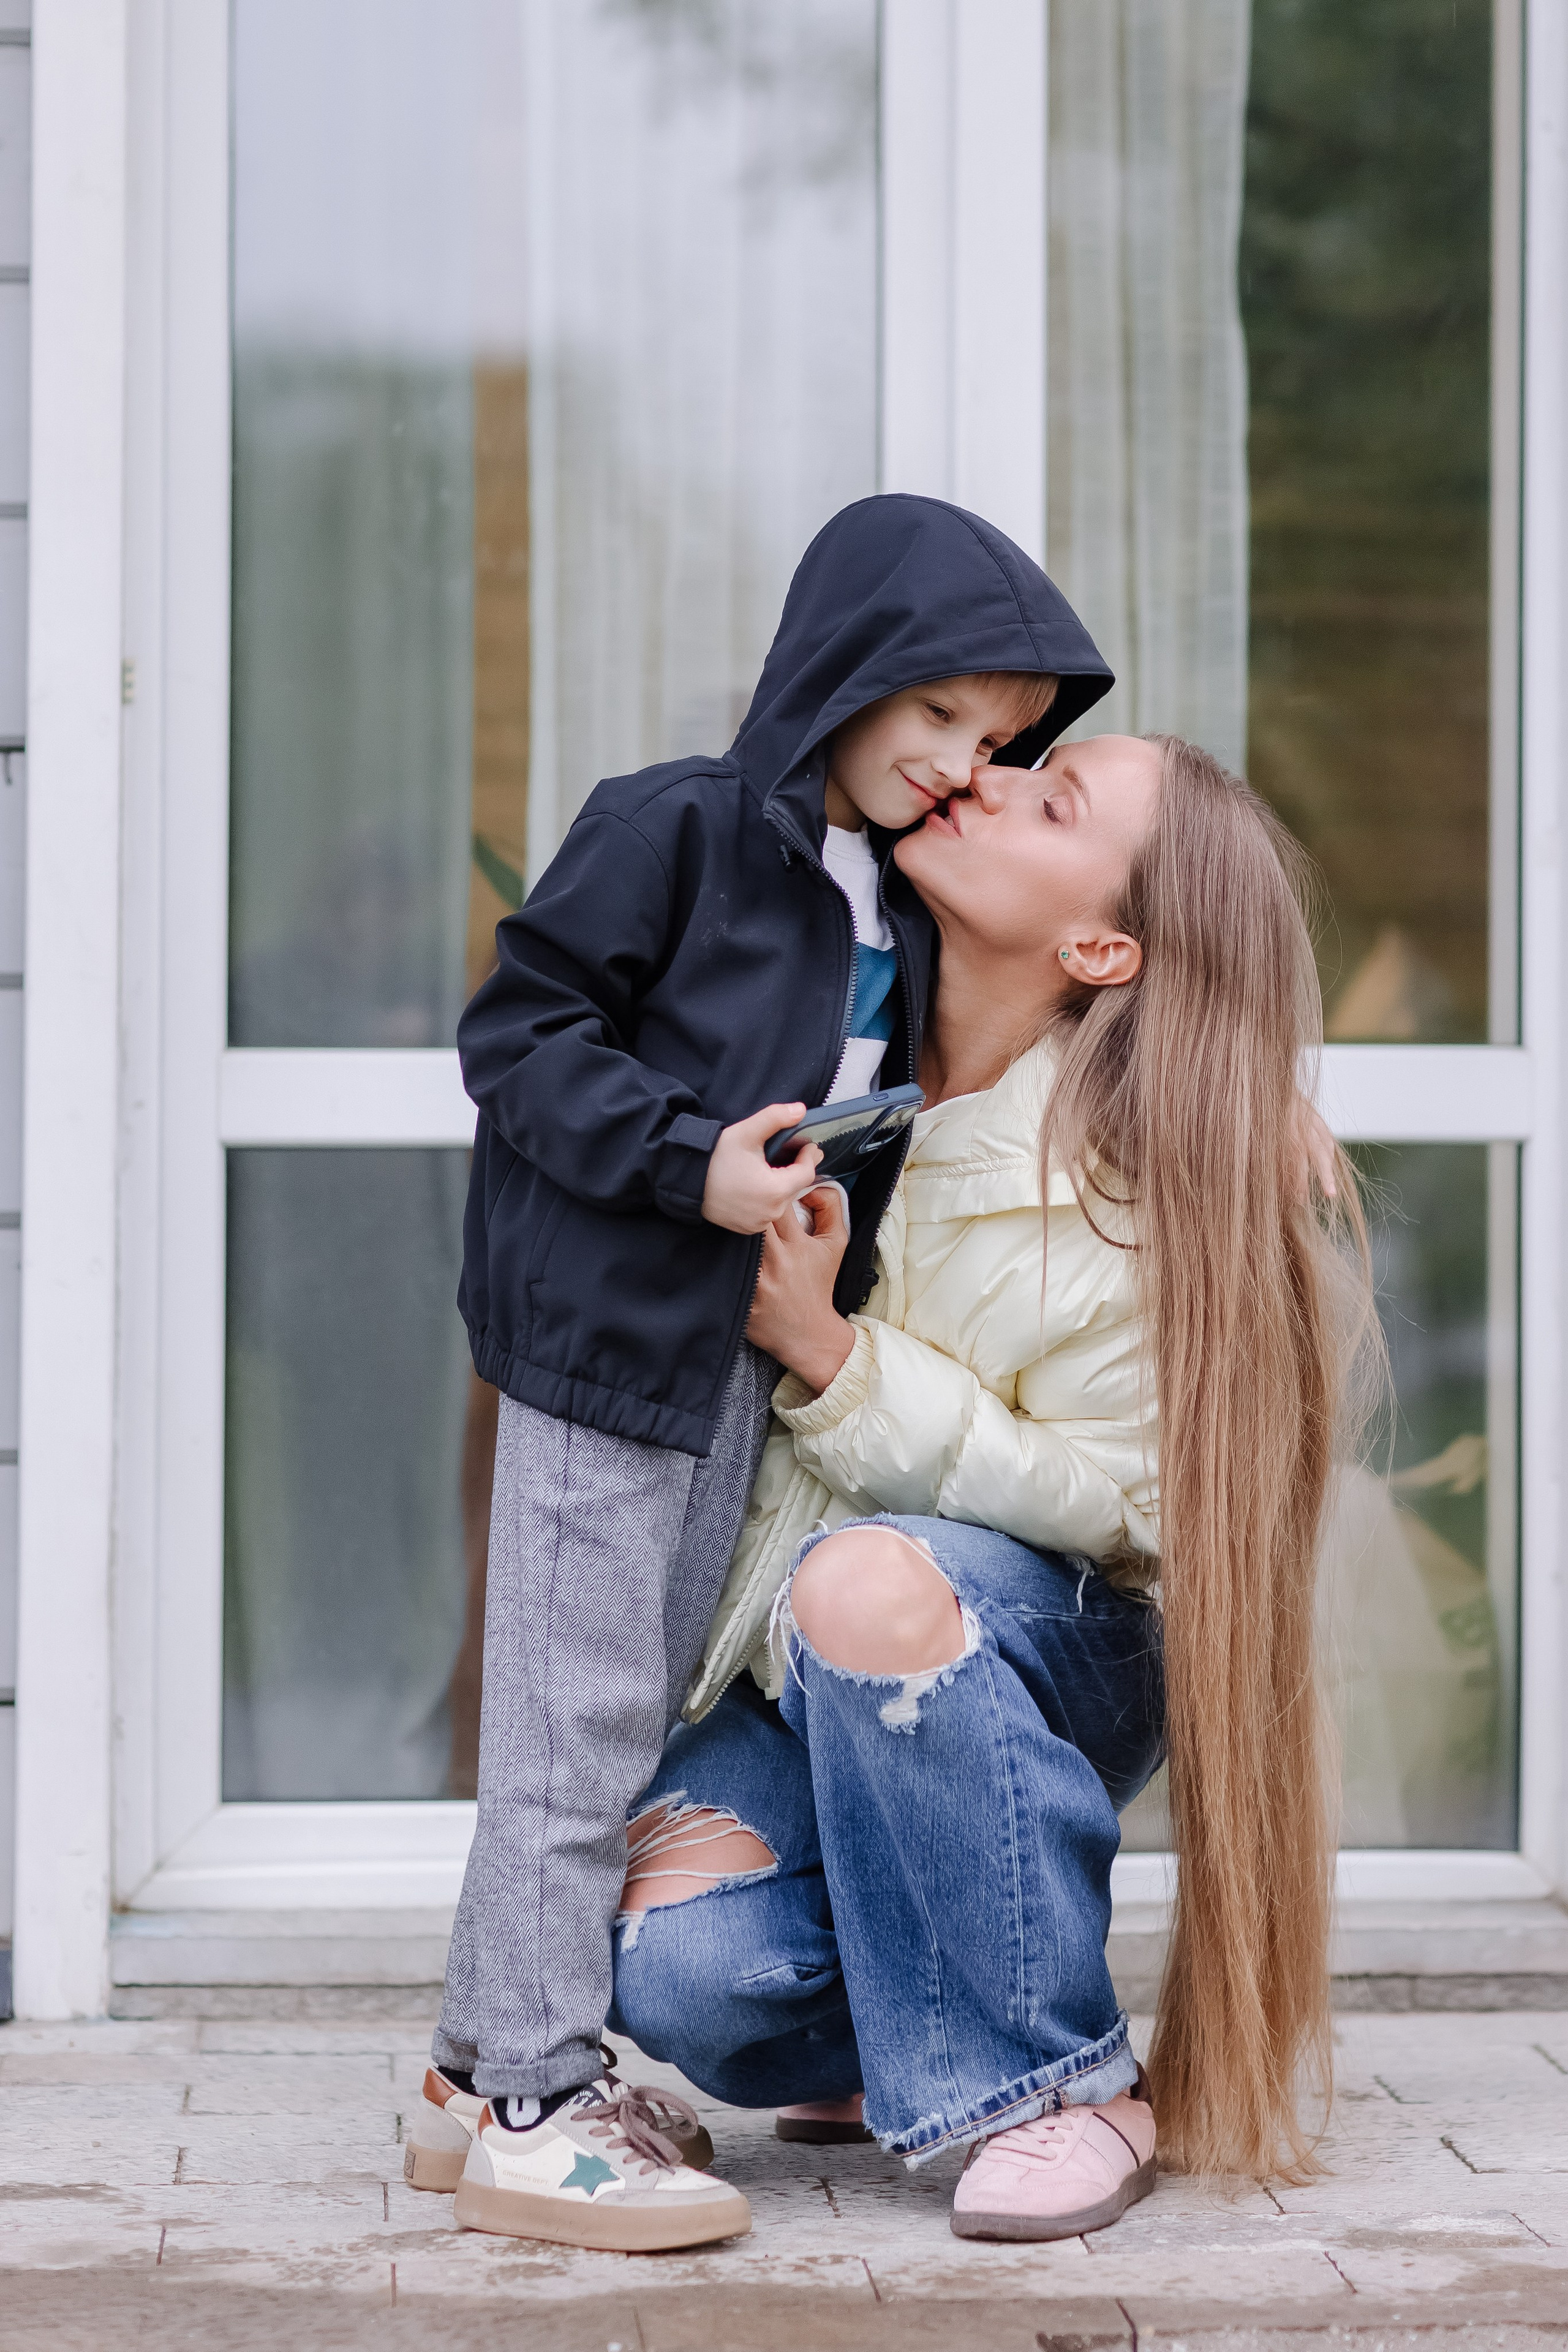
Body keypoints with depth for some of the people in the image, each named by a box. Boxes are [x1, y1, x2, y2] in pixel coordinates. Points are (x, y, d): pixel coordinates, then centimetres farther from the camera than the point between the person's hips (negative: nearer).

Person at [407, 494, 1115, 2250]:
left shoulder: (900, 896, 13)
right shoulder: (671, 826, -11)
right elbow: (519, 1030, -13)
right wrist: (689, 1160, -22)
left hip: (742, 1355, 9)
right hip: (606, 1329, -9)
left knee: (637, 1709, 13)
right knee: (576, 1717, -6)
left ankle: (490, 2065, 22)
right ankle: (527, 2103, 1)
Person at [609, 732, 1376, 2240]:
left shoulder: (1128, 1184, -19)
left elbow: (1109, 1500, -17)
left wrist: (833, 1362, -25)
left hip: (1044, 1651, -3)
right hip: (787, 1663, 3)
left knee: (866, 1579, -38)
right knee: (677, 1964, -25)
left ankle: (1055, 2085, -21)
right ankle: (894, 2044, 11)